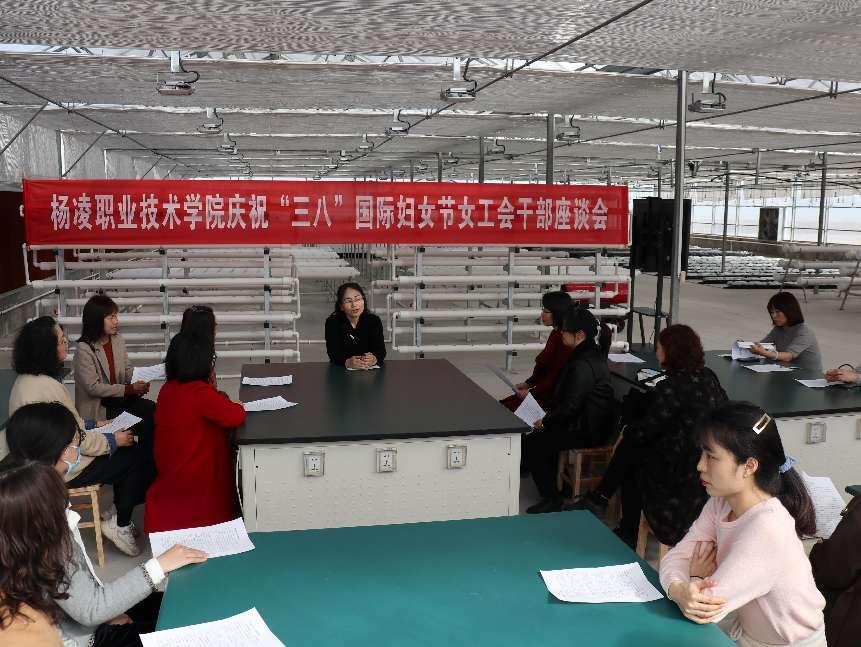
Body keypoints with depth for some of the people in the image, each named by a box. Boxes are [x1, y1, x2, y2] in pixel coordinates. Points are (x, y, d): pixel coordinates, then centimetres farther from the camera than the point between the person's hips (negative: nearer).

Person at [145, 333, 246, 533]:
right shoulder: (200, 392, -27)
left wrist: (222, 402, 2)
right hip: (198, 477, -8)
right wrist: (237, 406, -6)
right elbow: (235, 417, -29)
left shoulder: (167, 389, -1)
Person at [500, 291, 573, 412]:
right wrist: (527, 383, 8)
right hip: (542, 390, 10)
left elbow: (557, 376, -20)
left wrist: (532, 392, -16)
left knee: (508, 407, -17)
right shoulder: (555, 334, 13)